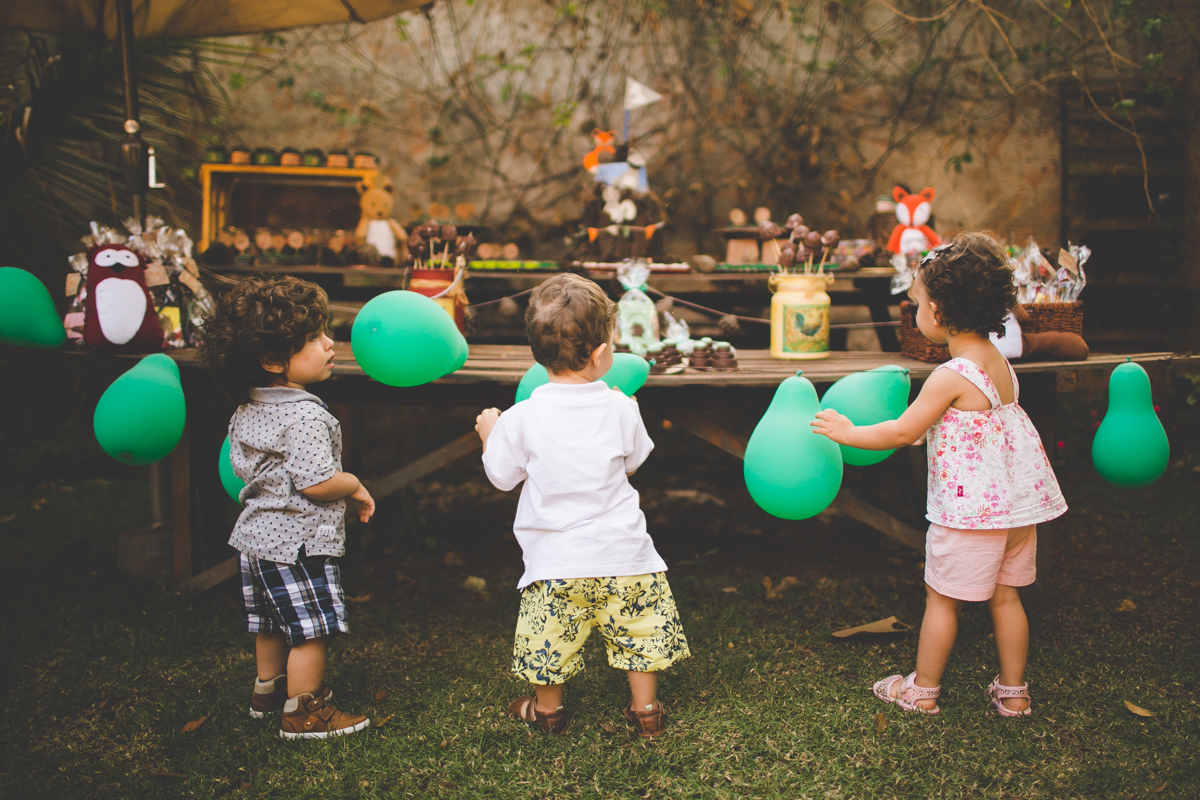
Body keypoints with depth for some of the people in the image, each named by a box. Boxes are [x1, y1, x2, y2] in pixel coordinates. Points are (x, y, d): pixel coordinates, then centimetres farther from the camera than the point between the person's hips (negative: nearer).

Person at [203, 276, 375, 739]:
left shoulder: (247, 411, 7)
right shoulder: (305, 416, -23)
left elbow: (242, 466, 18)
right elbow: (317, 482, -26)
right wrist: (357, 489, -9)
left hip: (258, 533, 10)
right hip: (298, 541, -10)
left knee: (272, 624, 23)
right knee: (309, 630, 1)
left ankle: (267, 689, 39)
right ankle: (304, 713, 10)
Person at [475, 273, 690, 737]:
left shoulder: (522, 418, -11)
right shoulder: (620, 409, -8)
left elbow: (502, 477, 2)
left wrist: (488, 433, 20)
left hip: (556, 560, 0)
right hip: (623, 555, 1)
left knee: (551, 632, 18)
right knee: (640, 627, 18)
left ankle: (547, 708, 35)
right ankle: (646, 710, 28)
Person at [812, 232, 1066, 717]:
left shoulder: (951, 377, -20)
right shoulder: (999, 363, 6)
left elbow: (902, 432, -13)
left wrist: (847, 433, -2)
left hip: (971, 509, -8)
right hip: (1019, 501, 8)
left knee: (941, 598, 6)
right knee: (1004, 596, 17)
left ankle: (922, 690, 19)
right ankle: (1013, 692, 25)